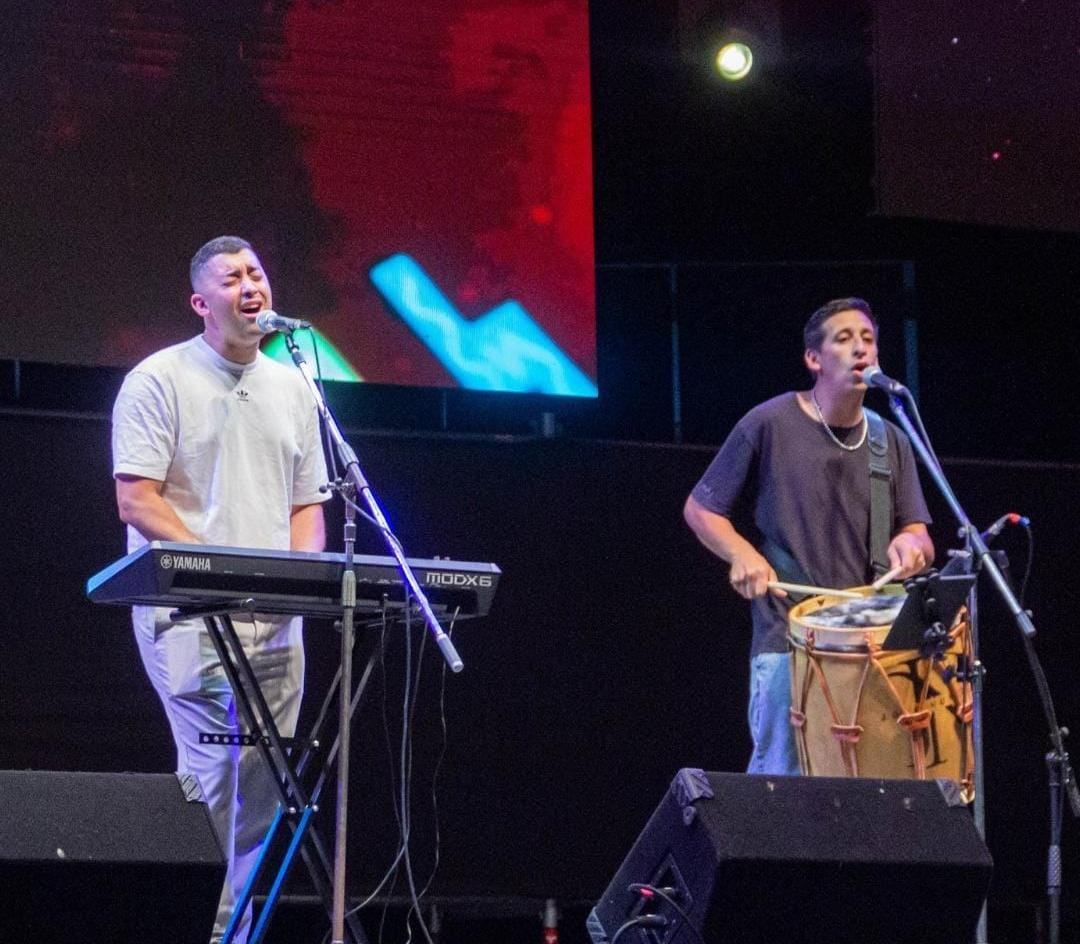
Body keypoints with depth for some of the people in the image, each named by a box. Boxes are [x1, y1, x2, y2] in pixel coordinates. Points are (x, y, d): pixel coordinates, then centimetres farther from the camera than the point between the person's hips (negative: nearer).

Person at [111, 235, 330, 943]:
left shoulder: (293, 389, 17)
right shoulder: (159, 381, -2)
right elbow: (137, 500, -9)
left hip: (276, 619, 6)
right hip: (189, 614, -6)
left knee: (262, 790, 4)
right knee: (212, 775, -17)